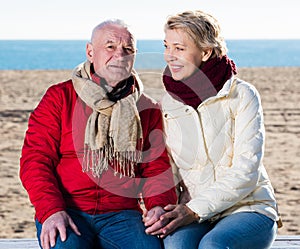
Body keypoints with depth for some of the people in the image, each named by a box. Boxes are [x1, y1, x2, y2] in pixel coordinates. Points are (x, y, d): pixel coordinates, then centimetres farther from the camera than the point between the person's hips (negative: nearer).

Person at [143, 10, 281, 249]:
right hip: (195, 215, 3)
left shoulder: (241, 95, -5)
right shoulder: (168, 104, 7)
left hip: (248, 209, -3)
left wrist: (194, 210, -19)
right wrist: (163, 211, -11)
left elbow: (245, 174, -12)